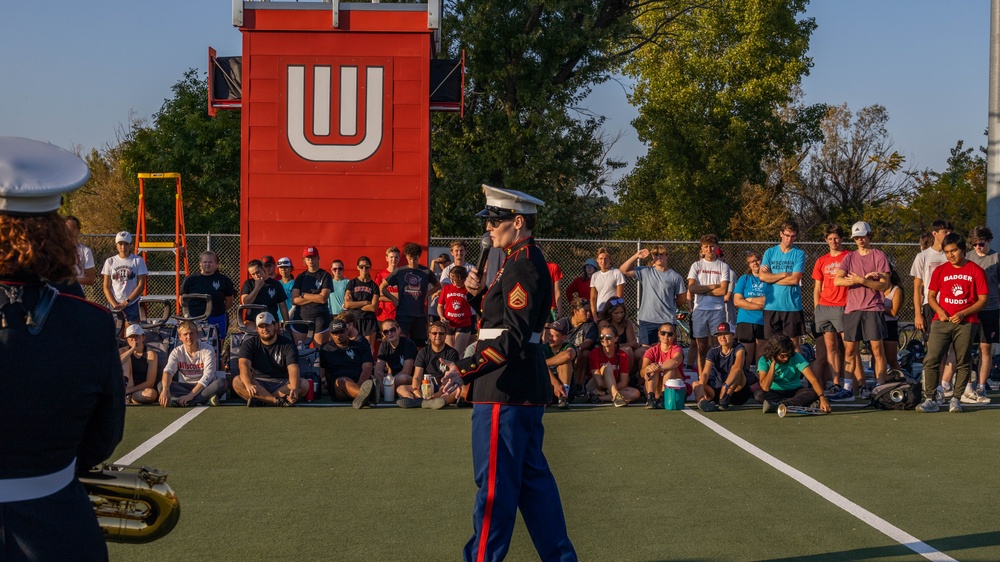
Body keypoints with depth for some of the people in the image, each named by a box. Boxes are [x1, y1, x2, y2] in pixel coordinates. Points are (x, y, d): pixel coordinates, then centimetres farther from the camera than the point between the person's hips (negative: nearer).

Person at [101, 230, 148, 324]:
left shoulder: (138, 261, 3)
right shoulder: (110, 261, 8)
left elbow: (141, 286, -3)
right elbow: (106, 287, 5)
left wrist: (126, 302, -13)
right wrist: (115, 305, -10)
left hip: (133, 305, -1)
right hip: (114, 305, 1)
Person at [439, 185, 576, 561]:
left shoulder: (522, 266, -17)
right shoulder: (523, 261, 15)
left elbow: (514, 335, -24)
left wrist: (466, 369, -24)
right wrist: (481, 293, 9)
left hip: (506, 391, -11)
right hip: (525, 388, 11)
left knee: (495, 481, -3)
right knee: (533, 476, 15)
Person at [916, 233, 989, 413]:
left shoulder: (976, 271, 1)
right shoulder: (940, 270, 9)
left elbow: (983, 299, 0)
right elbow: (931, 296, 13)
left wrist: (963, 313, -12)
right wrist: (939, 311, -7)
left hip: (966, 323, -2)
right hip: (941, 321, 2)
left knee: (962, 363, 2)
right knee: (931, 359, -9)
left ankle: (956, 399, 11)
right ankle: (930, 399, -6)